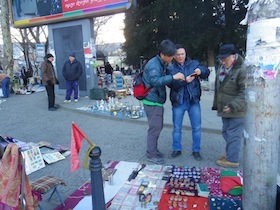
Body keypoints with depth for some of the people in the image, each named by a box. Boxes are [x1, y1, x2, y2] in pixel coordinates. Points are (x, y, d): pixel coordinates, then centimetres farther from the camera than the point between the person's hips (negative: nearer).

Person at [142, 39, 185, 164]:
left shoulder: (162, 64, 14)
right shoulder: (154, 64, -18)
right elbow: (155, 80, -35)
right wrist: (173, 77, -41)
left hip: (157, 100, 10)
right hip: (152, 101, -10)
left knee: (158, 126, 17)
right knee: (155, 128, -3)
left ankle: (153, 150, 32)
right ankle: (151, 155, 10)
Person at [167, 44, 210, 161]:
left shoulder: (194, 63, 4)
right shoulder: (170, 68, -1)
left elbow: (207, 72, -5)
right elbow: (171, 84, -13)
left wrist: (201, 71, -27)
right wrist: (184, 81, -28)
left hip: (193, 100, 1)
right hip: (178, 102, -1)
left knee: (197, 127, 7)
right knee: (177, 128, 10)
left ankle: (196, 150, 24)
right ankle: (176, 149, 28)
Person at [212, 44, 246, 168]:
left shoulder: (242, 70, -16)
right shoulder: (221, 69, 12)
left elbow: (245, 92, -20)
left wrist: (234, 105, -25)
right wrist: (216, 105, 21)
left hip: (237, 111, -9)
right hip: (225, 110, 9)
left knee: (233, 134, -2)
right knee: (226, 132, 18)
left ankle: (232, 159, 10)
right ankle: (230, 154, 34)